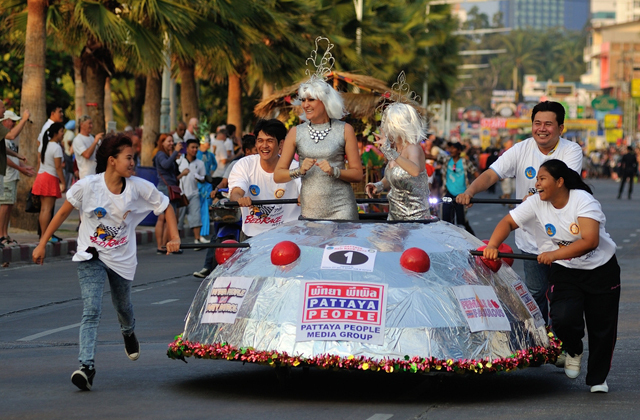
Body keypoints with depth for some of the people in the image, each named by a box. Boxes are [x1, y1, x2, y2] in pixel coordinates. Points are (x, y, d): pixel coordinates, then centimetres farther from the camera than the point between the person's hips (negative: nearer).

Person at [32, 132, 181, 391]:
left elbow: (166, 207, 3)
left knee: (123, 307, 20)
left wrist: (175, 238, -10)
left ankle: (128, 333, 57)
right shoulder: (87, 186, -16)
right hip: (90, 257, -2)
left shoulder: (139, 188, -12)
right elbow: (63, 213, -3)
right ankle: (86, 366, -24)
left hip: (122, 258, 2)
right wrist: (42, 244, 0)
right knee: (91, 311, -18)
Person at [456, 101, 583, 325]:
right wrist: (470, 191, -30)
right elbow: (491, 174, -10)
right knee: (535, 293, 11)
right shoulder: (522, 150, -1)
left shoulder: (571, 151, -8)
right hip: (531, 239, 2)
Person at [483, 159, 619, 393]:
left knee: (602, 327, 3)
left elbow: (591, 241, -33)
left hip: (601, 269, -2)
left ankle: (597, 378, 25)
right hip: (564, 271, 3)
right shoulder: (537, 203, -9)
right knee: (563, 319, -20)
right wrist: (493, 246, -22)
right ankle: (573, 351, 15)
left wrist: (555, 254, -40)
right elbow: (508, 222, -3)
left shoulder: (583, 200, -24)